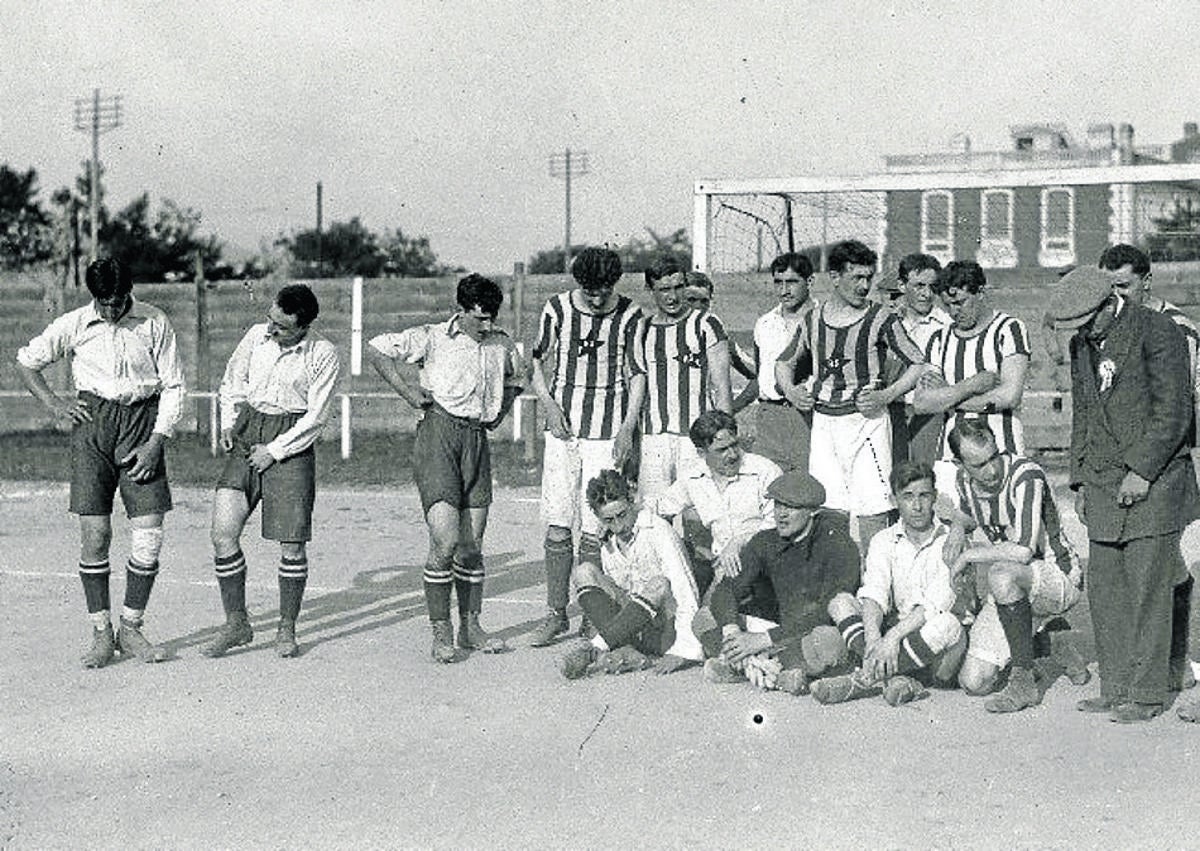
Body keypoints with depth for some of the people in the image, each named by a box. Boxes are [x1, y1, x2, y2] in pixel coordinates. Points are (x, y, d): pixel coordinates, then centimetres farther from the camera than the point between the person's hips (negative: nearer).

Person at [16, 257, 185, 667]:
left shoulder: (155, 323, -2)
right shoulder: (74, 325, 0)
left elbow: (173, 386, 2)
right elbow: (25, 361, 14)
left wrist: (156, 443, -6)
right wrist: (53, 404, 2)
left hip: (143, 422, 0)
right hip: (93, 422, 0)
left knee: (149, 532, -6)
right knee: (94, 532, -6)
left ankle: (131, 629, 8)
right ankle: (101, 633, 3)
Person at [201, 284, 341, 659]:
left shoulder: (323, 354, -7)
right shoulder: (256, 336, 4)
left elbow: (316, 417, -7)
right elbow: (233, 382, 19)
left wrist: (275, 450, -10)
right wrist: (228, 424, 7)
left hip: (292, 443, -3)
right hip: (247, 433, 3)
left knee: (292, 542, -2)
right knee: (223, 533, -7)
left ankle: (287, 629, 15)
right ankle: (236, 624, 5)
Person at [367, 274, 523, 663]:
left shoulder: (502, 345, 13)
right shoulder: (433, 338, -2)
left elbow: (514, 380, 32)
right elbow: (376, 349, -1)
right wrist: (407, 391, -3)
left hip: (477, 440, 5)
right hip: (438, 433, -5)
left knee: (472, 546, 7)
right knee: (445, 542, -12)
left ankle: (471, 627, 17)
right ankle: (441, 633, -3)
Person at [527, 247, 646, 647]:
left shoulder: (630, 316, -1)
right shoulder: (556, 310, 2)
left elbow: (637, 375, 6)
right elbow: (539, 367, 11)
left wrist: (628, 426, -4)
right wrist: (550, 405, -5)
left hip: (608, 434, -2)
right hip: (562, 432, 2)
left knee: (595, 532, -3)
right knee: (557, 528, 1)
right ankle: (557, 613, 11)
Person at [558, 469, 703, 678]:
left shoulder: (657, 530, -11)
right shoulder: (608, 550, 9)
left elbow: (685, 593, -17)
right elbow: (616, 598, 14)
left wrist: (683, 652, -26)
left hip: (666, 632, -5)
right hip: (636, 633, 5)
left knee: (659, 585, -35)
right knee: (584, 572, -9)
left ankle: (594, 648, -30)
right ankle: (626, 653, -26)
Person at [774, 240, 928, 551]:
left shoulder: (881, 320, -1)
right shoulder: (814, 320, 11)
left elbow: (918, 365, 1)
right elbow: (783, 363, 25)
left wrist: (886, 396, -11)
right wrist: (790, 390, 6)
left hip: (866, 419, -4)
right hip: (823, 422, 4)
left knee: (871, 511, -9)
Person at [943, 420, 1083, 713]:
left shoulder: (1026, 477, -24)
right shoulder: (964, 481, -1)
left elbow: (1023, 551, -33)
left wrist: (968, 555, -20)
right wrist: (958, 526, 1)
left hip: (1058, 576, -7)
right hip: (1011, 588, 7)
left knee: (1001, 575, -40)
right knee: (973, 682, -7)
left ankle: (1024, 681, -26)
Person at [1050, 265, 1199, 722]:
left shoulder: (1158, 332, -8)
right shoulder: (1081, 344, 13)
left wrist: (1141, 471, -15)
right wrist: (1080, 480, 14)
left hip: (1153, 482, -7)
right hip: (1103, 486, 7)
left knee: (1147, 591, -5)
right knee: (1104, 590, 5)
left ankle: (1145, 694, 1)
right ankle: (1115, 689, 13)